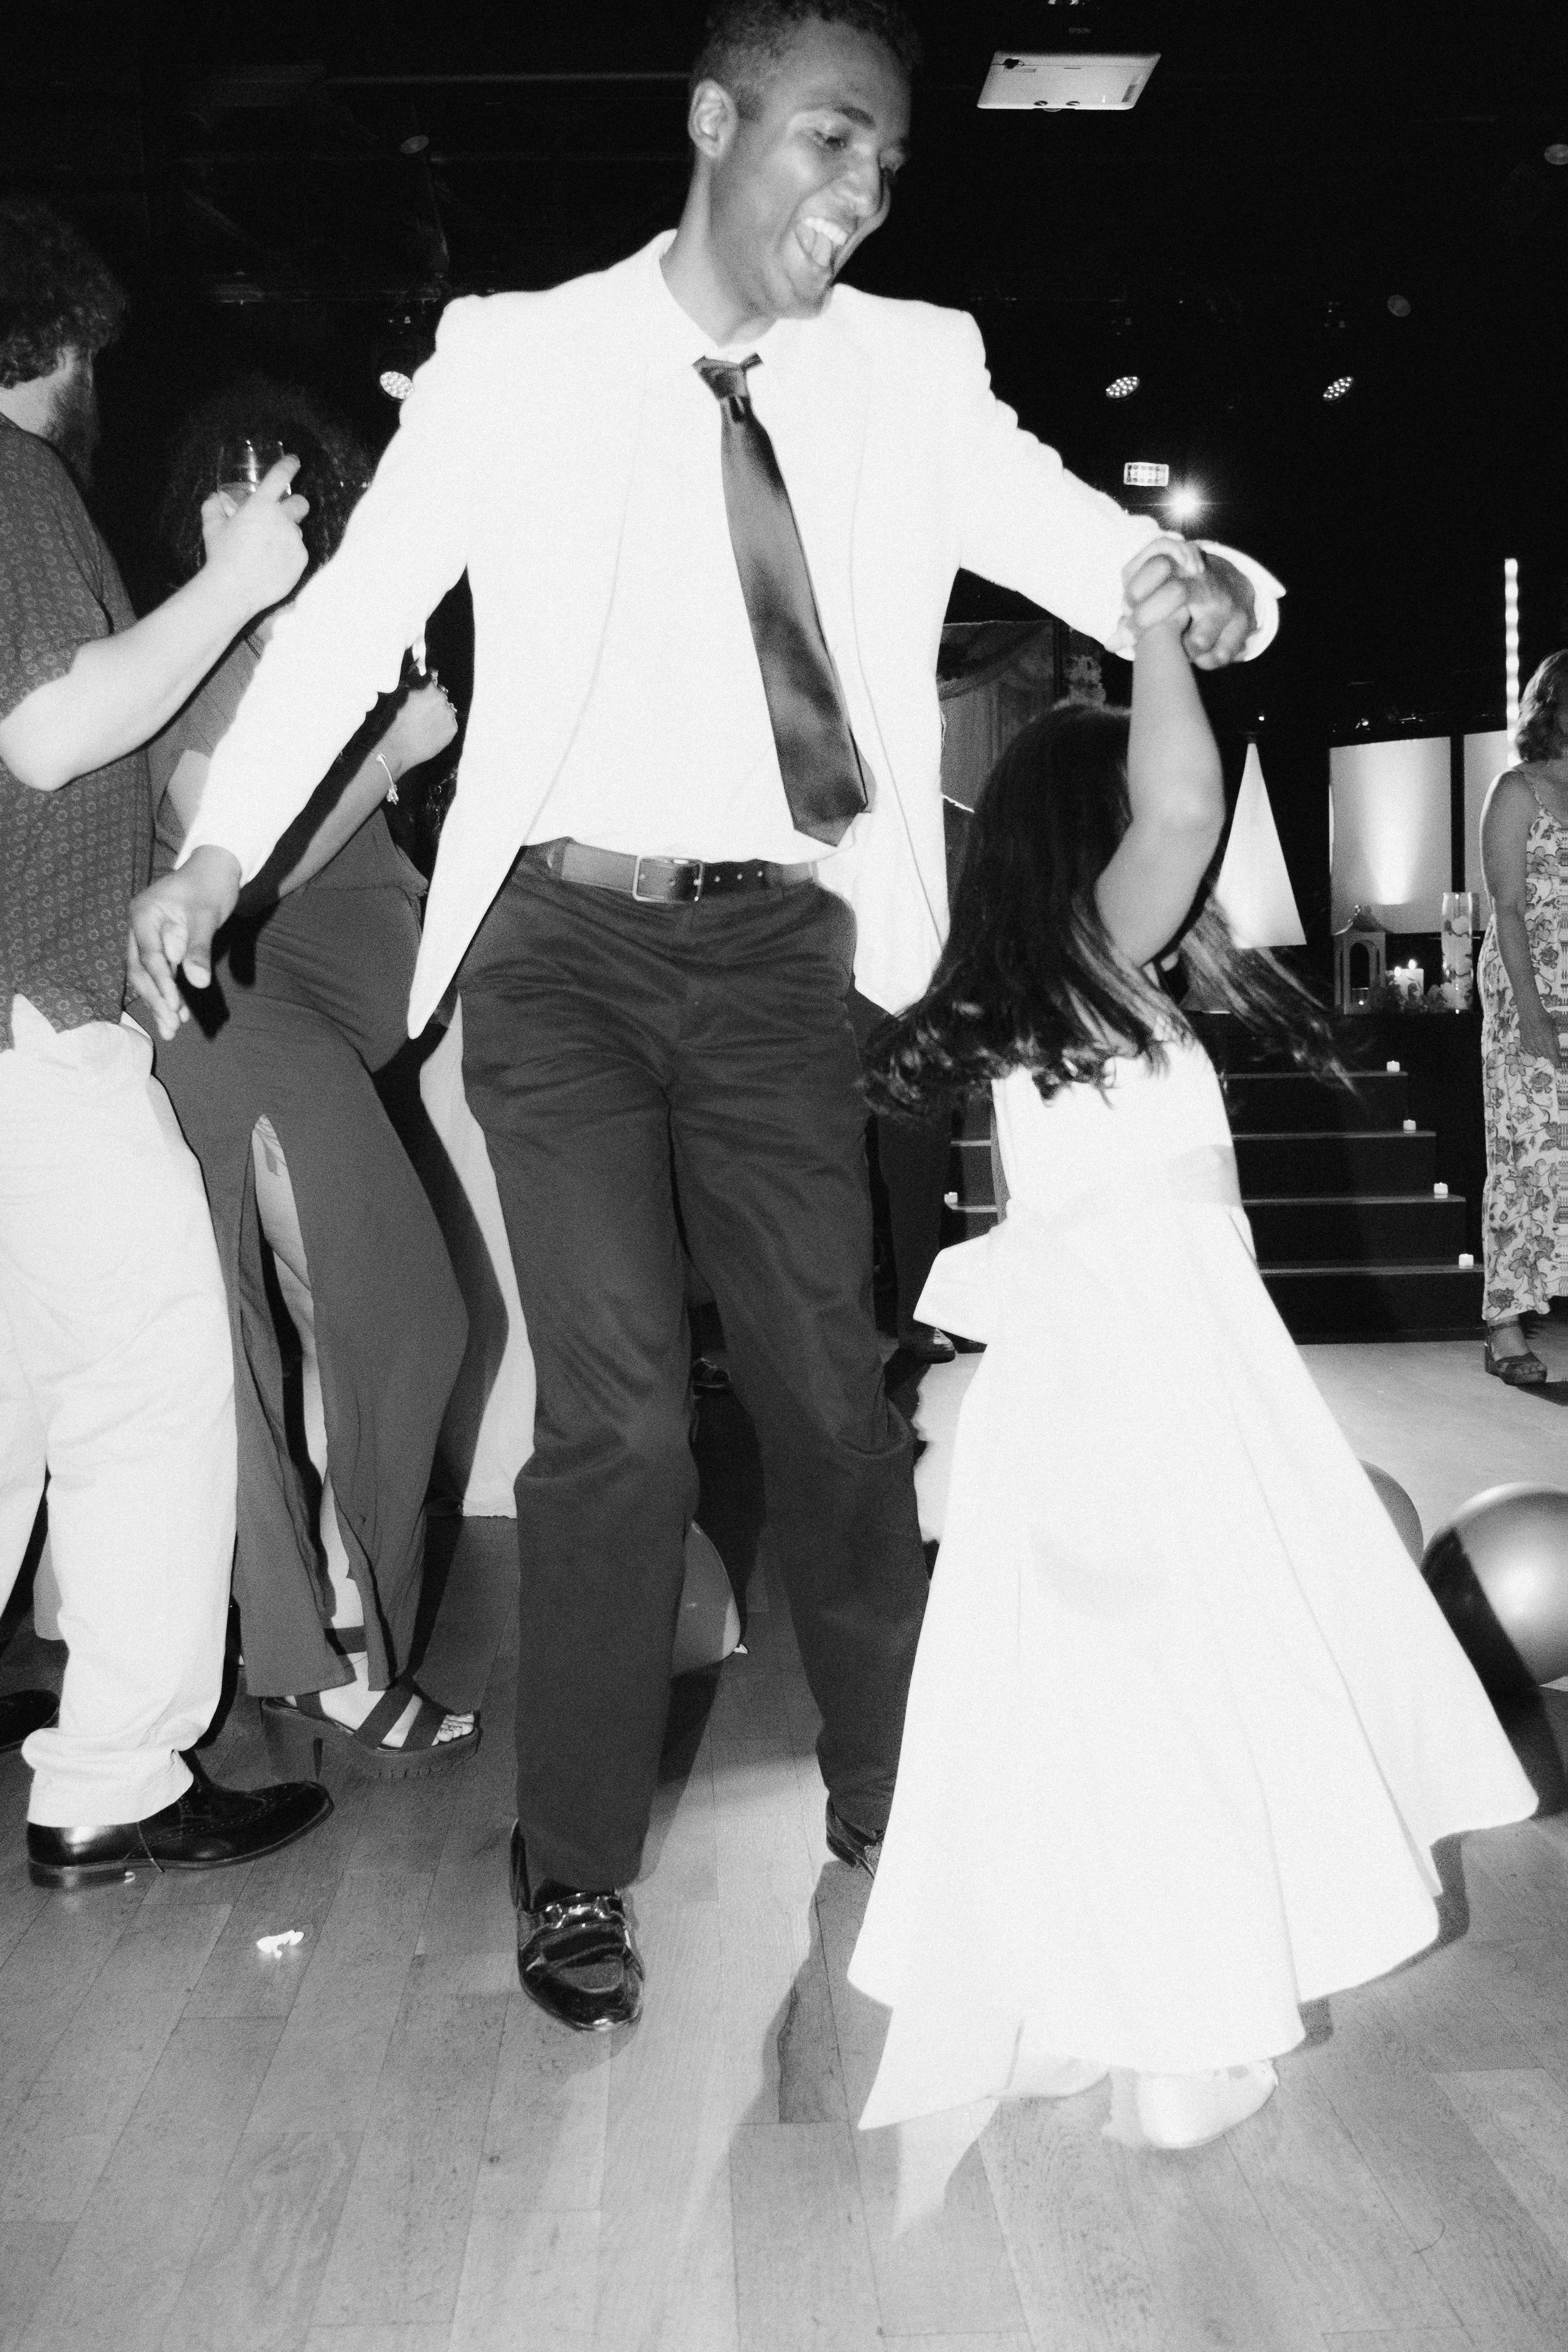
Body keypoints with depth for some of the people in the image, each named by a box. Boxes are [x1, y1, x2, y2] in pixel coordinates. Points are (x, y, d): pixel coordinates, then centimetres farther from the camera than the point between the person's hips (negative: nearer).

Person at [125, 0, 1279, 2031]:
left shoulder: (914, 374, 8)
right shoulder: (519, 358, 2)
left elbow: (1067, 531, 3)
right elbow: (357, 608, 2)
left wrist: (1195, 589, -21)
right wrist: (220, 847, -8)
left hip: (776, 951, 2)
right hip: (565, 943, -2)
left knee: (831, 1387, 7)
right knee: (617, 1414, -6)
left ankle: (895, 1802, 28)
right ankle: (575, 1870, 13)